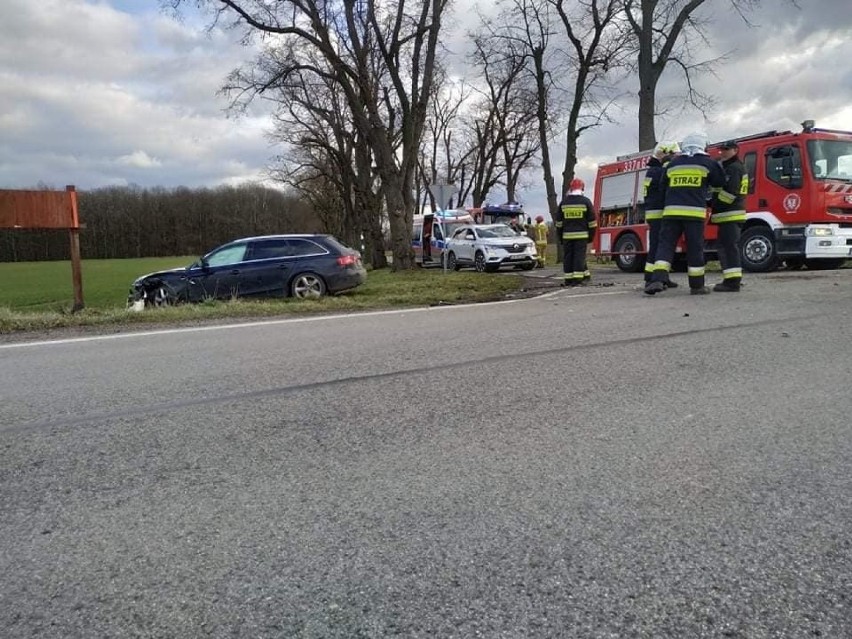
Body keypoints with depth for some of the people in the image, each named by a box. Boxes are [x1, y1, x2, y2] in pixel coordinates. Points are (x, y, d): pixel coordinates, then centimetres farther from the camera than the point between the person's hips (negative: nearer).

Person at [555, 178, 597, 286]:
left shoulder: (563, 202, 5)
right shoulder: (586, 202, 0)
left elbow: (558, 222, 9)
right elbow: (592, 221, 1)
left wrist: (560, 235, 17)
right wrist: (591, 235, 9)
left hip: (567, 235, 2)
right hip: (581, 235, -2)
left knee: (568, 257, 5)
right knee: (579, 256, -1)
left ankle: (568, 279, 6)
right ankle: (577, 279, -6)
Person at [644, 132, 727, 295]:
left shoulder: (672, 164, 14)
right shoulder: (707, 163, 5)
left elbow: (662, 186, 20)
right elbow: (720, 182, 15)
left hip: (671, 211, 2)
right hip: (695, 211, -2)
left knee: (666, 244, 1)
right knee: (695, 248, 4)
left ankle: (657, 279, -15)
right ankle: (697, 285, 10)